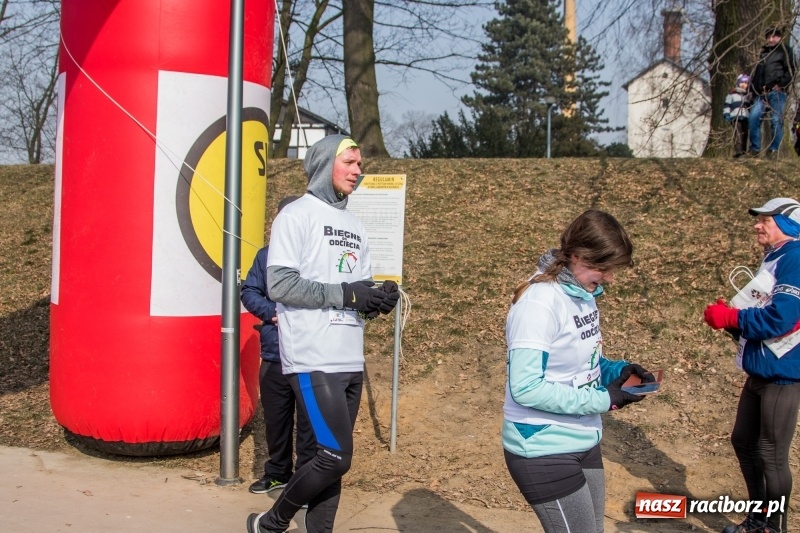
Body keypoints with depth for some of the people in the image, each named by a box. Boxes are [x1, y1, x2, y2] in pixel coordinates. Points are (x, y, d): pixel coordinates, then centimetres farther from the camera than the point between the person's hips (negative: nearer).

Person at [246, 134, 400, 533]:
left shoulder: (355, 227, 19)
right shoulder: (297, 215, -4)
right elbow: (279, 284, -15)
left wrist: (378, 300, -3)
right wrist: (345, 294, -17)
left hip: (351, 362, 8)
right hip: (313, 362, -7)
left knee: (332, 457, 10)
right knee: (336, 456, -11)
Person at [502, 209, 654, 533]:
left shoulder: (583, 295, 3)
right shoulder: (539, 303, -23)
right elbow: (526, 388, -27)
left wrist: (616, 371, -4)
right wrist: (602, 400, -23)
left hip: (583, 444, 9)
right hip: (544, 453, -9)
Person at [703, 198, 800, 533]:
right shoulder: (772, 260, 14)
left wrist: (729, 316, -17)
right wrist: (727, 318, -2)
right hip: (759, 373, 10)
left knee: (772, 455, 1)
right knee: (743, 441, 18)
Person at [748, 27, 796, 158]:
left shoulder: (785, 50, 8)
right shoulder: (763, 53, 27)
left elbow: (790, 71, -2)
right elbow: (756, 73, 29)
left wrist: (780, 84, -13)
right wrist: (752, 89, 18)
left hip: (776, 92, -5)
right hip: (761, 93, 6)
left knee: (776, 121, -6)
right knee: (754, 117, -7)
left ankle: (774, 149, -4)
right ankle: (755, 148, -1)